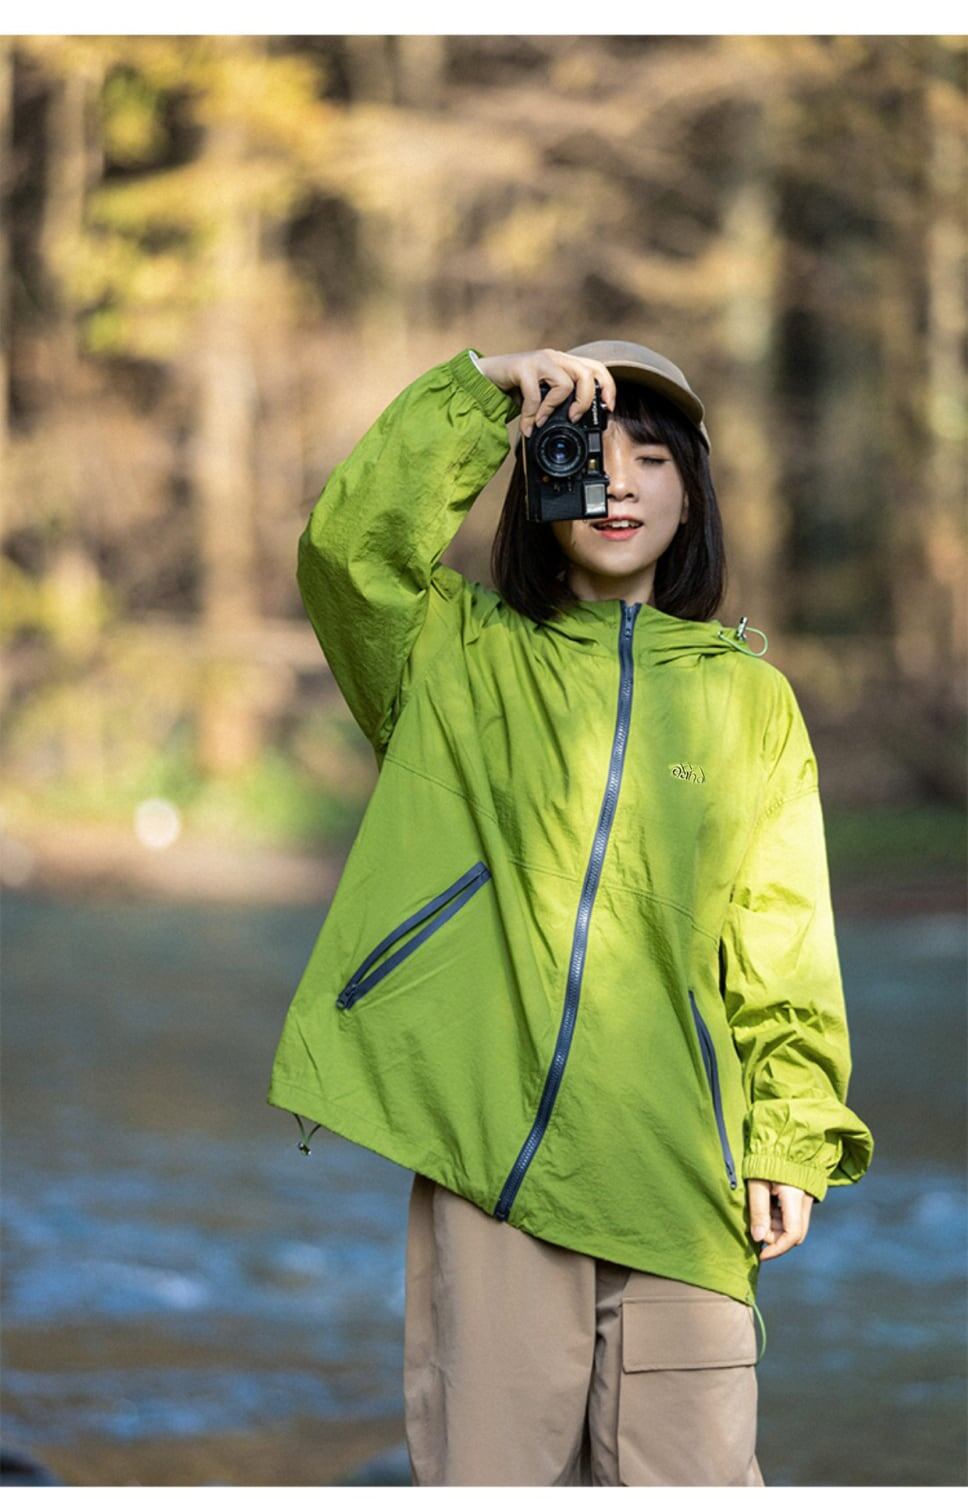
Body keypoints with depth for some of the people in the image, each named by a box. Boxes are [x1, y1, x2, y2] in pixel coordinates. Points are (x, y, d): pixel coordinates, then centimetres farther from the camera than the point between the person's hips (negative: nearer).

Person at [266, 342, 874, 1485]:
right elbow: (350, 542, -11)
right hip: (485, 1135, -1)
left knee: (687, 1466, -1)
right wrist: (481, 390, -11)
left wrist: (791, 1138, 2)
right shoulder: (460, 657, 10)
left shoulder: (748, 696, 13)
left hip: (676, 1168, 1)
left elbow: (787, 950, 10)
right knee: (489, 1464, 0)